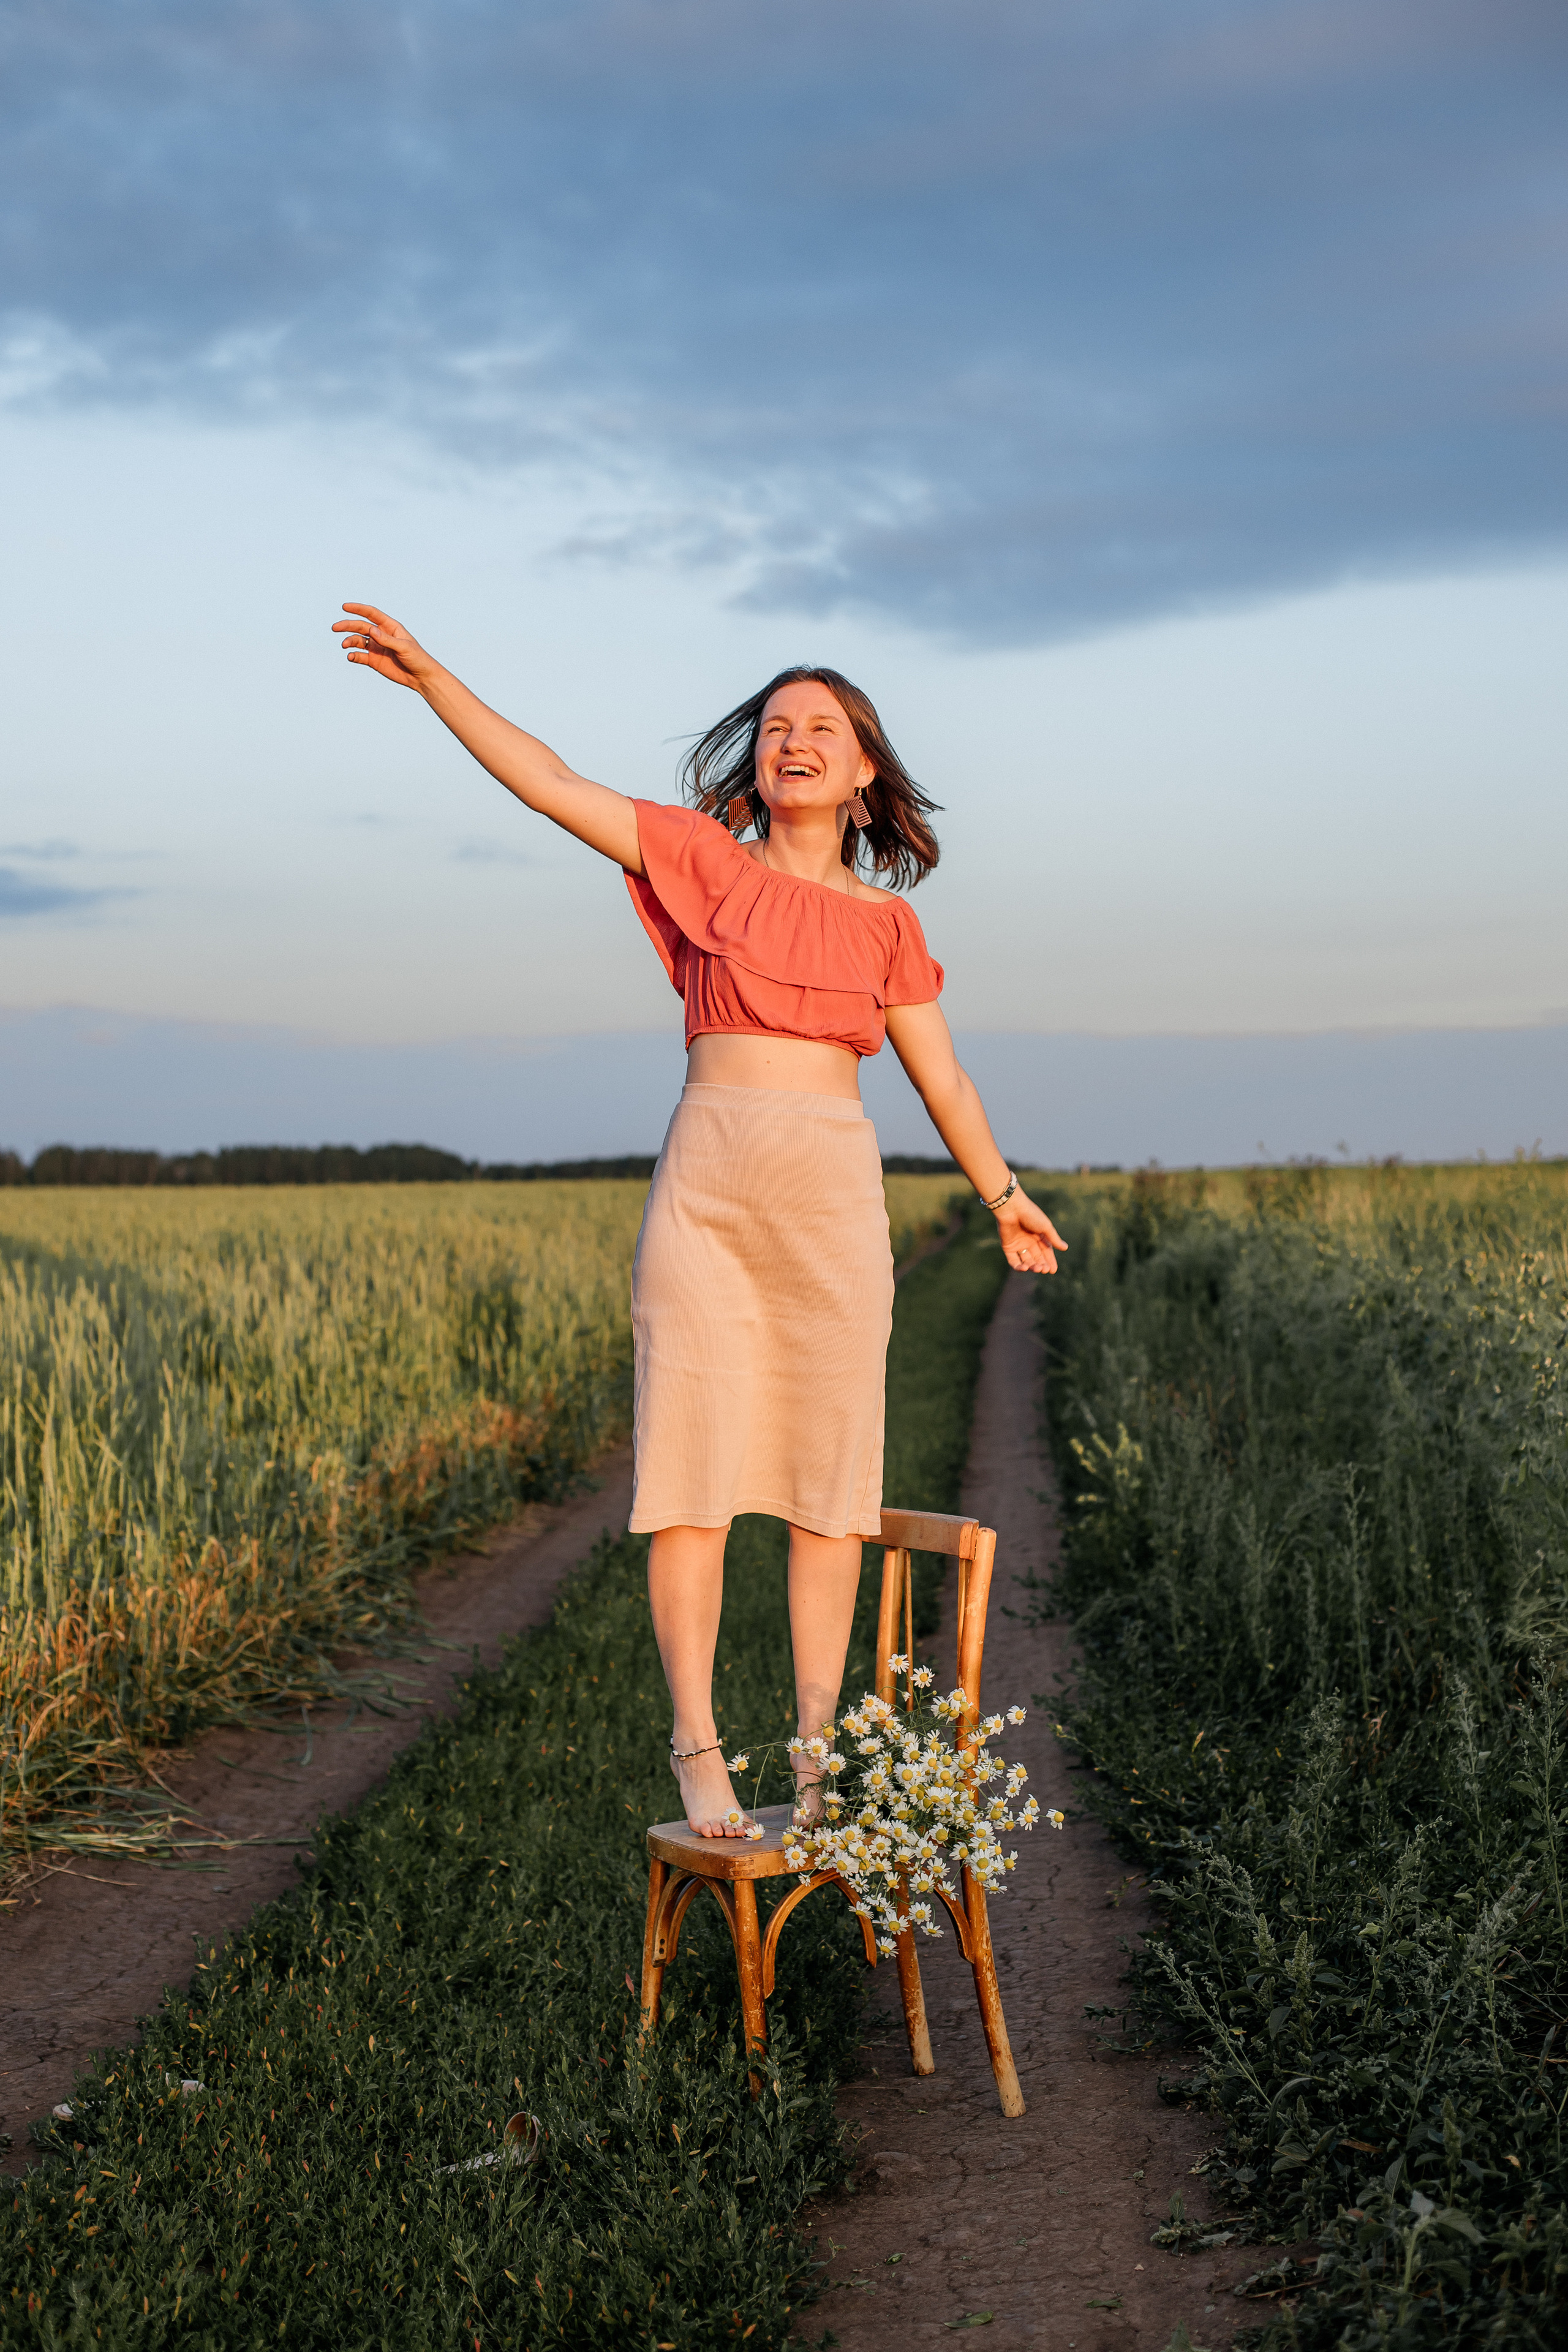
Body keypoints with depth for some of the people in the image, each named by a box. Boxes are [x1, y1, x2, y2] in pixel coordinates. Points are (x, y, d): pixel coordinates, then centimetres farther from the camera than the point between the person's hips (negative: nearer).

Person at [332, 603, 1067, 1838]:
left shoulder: (887, 923, 13)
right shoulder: (706, 858, 6)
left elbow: (939, 1072, 20)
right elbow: (553, 784, -2)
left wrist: (1004, 1193, 24)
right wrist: (428, 674, -10)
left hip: (837, 1193, 2)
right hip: (708, 1188, -2)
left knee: (832, 1477, 2)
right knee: (693, 1468, -5)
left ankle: (819, 1749, 9)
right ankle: (697, 1751, -1)